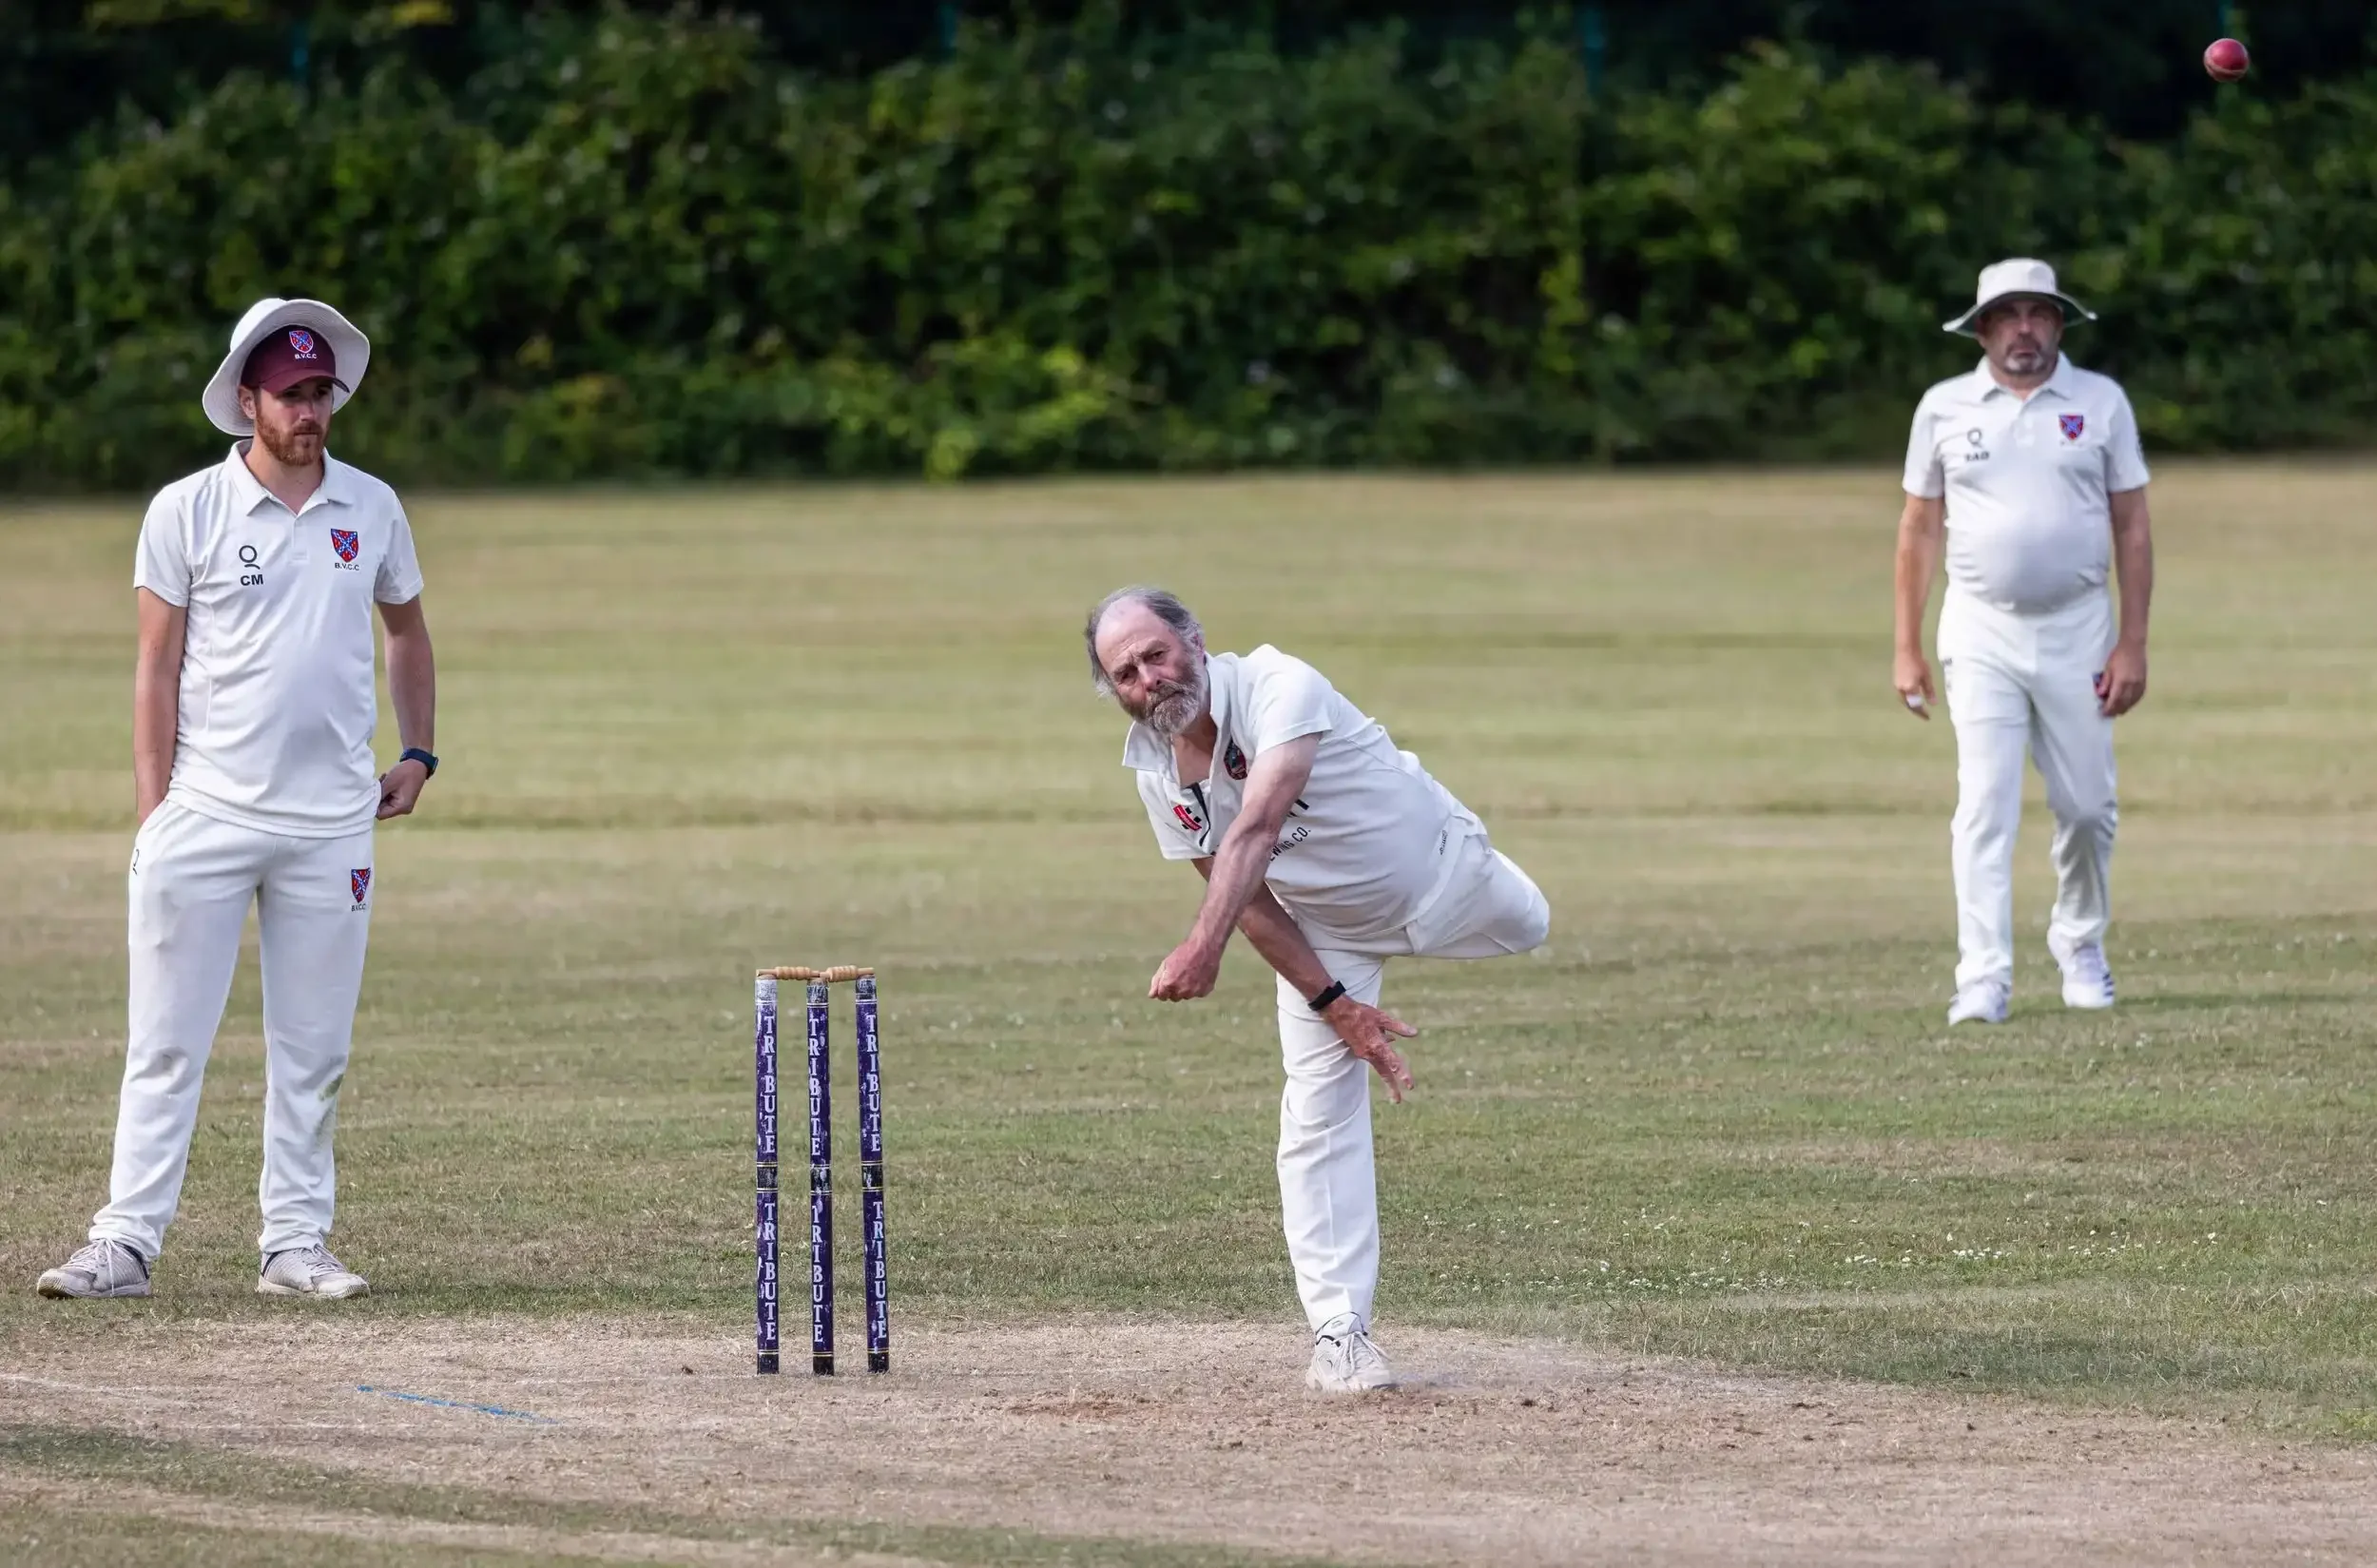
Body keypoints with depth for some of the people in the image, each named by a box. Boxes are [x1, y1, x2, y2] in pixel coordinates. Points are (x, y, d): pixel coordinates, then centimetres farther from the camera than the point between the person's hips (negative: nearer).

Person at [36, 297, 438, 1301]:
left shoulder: (372, 509, 8)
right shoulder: (187, 511, -1)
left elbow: (406, 631, 24)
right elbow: (157, 669, 0)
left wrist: (418, 752, 12)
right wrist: (155, 812, -7)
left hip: (332, 823, 3)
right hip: (205, 818, -3)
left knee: (313, 1051, 5)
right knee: (166, 1042, -4)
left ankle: (296, 1245, 10)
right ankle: (127, 1242, -5)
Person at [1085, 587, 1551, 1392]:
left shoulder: (1277, 689, -38)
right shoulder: (1155, 769, -18)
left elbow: (1256, 828, -52)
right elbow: (1244, 898, -11)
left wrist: (1204, 947, -66)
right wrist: (1332, 1004, -17)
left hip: (1436, 875, -3)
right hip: (1323, 931, 3)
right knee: (1319, 1109, -5)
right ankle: (1339, 1332, -1)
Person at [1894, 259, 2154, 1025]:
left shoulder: (2101, 402, 3)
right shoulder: (1944, 408, 4)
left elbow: (2132, 528, 3)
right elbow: (1919, 529, 8)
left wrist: (2132, 644, -3)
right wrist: (1907, 649, 4)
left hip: (2078, 630, 1)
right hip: (1983, 635, -1)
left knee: (2087, 805, 6)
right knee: (1985, 806, -10)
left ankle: (2080, 945, 31)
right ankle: (1983, 981, -14)